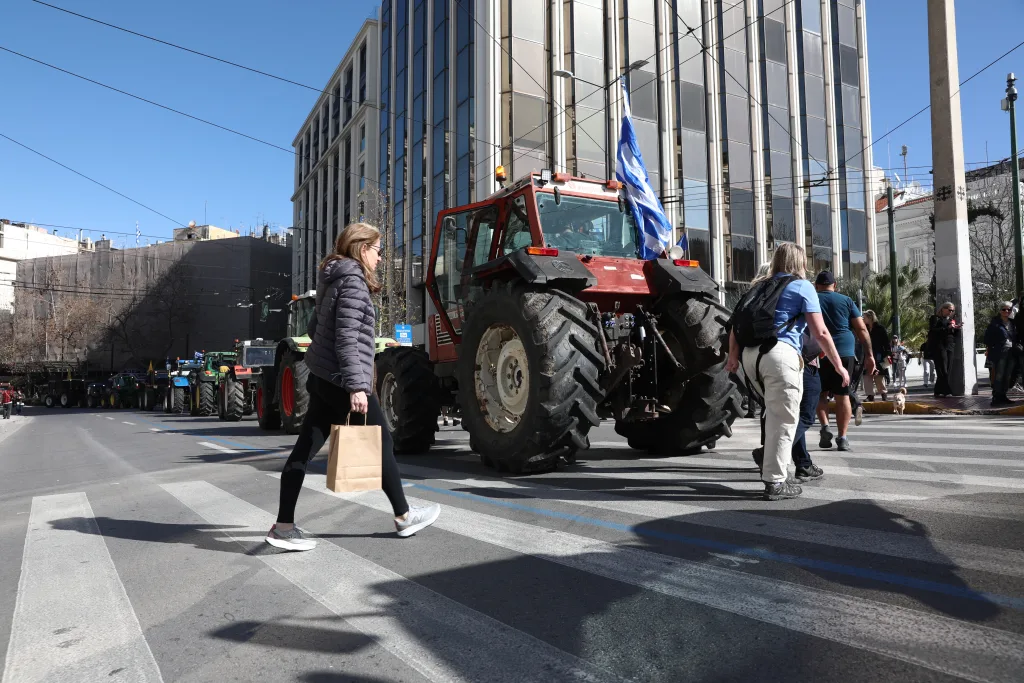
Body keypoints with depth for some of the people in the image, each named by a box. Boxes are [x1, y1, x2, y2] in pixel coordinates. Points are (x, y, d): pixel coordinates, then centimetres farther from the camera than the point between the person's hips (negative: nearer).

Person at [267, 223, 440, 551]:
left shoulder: (333, 279, 16)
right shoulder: (353, 280, -13)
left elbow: (314, 327, 23)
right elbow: (347, 338, -22)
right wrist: (356, 385, -25)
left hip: (321, 376, 9)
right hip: (341, 379, -9)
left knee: (306, 446, 5)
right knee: (380, 442, 3)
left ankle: (283, 526, 6)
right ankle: (404, 516, 14)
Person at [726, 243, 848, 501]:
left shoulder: (761, 287, 23)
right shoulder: (802, 286, 7)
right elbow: (820, 332, 1)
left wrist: (733, 356, 28)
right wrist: (839, 366, 8)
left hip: (750, 355, 6)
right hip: (780, 354, -6)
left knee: (774, 411, 24)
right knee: (783, 419, -1)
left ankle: (766, 455, 20)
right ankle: (775, 482, 0)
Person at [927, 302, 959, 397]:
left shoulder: (951, 320, 23)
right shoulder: (935, 318, 2)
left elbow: (954, 334, 24)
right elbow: (933, 331, -13)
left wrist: (956, 328, 4)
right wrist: (947, 328, -20)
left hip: (949, 347, 7)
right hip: (938, 347, -7)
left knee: (948, 370, 0)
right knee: (943, 371, -11)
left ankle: (939, 391, 3)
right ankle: (946, 391, -12)